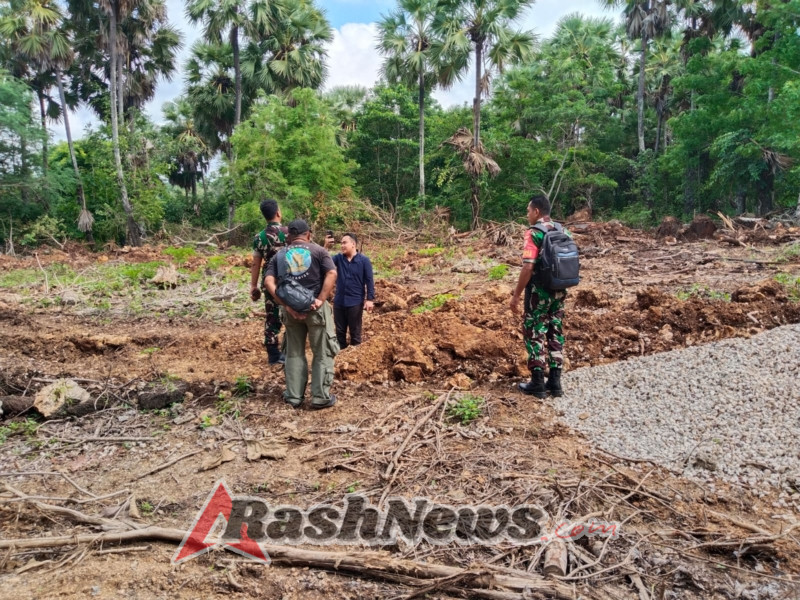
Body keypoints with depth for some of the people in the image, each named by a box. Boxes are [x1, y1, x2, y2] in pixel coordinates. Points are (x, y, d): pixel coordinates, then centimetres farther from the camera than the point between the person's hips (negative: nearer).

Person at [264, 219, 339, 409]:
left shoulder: (279, 256, 8)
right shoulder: (318, 250, 2)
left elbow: (269, 282, -5)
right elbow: (332, 274, -12)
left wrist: (285, 305, -9)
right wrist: (320, 299, -15)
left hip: (291, 309, 3)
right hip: (315, 307, -3)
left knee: (294, 353, 16)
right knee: (322, 352, 8)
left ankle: (294, 396, 20)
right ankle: (321, 397, 9)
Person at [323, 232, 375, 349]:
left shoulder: (364, 260, -7)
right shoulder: (338, 258, 3)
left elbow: (369, 281, -6)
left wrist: (370, 299, -11)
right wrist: (326, 247, -24)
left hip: (355, 303, -4)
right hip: (339, 302, 4)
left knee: (355, 332, 8)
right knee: (340, 331, 14)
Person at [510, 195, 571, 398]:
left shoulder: (534, 233, -14)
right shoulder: (563, 231, 8)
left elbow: (528, 267, -21)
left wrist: (516, 295, -16)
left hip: (539, 291, -7)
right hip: (559, 291, 7)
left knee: (535, 334, 3)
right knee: (555, 333, 13)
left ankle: (537, 384, 7)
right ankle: (555, 382, 17)